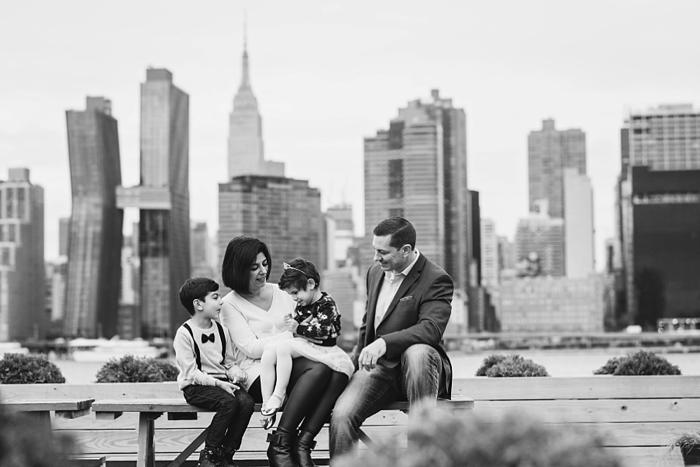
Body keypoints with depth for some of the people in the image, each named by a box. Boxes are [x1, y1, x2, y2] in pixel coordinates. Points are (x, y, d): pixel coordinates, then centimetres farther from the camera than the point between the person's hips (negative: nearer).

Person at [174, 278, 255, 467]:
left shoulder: (222, 330, 13)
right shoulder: (184, 333, -8)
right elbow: (191, 372, -14)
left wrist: (236, 373, -7)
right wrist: (217, 383, -23)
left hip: (222, 382, 6)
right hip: (196, 386, -6)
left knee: (247, 401, -23)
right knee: (229, 402, -32)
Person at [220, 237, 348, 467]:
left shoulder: (280, 293, 21)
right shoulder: (230, 305, 5)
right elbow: (251, 349, -7)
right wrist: (291, 334, -11)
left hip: (292, 365, 5)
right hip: (259, 373, -5)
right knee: (319, 368, -33)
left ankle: (302, 444, -28)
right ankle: (279, 445, -27)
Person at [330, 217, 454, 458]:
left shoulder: (436, 280, -10)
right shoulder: (375, 272, 13)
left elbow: (432, 329, -27)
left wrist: (384, 343, -38)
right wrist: (357, 357, 14)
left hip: (415, 366, -5)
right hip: (377, 366, 5)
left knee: (417, 352, -41)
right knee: (341, 415, -23)